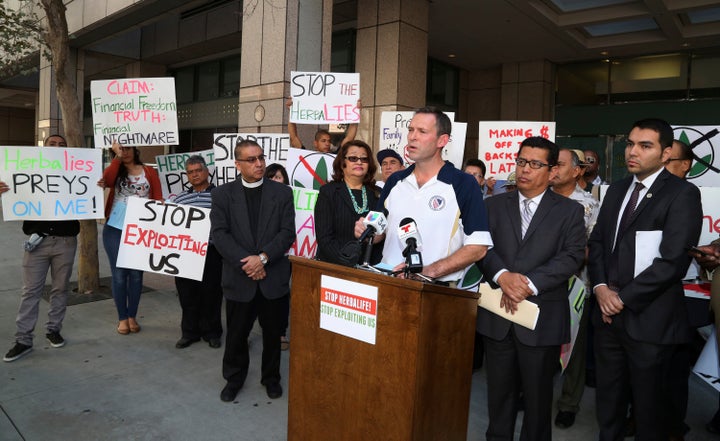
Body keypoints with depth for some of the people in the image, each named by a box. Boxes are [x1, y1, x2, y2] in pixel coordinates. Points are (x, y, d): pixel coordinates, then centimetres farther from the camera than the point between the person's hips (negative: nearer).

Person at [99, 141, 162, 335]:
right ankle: (122, 318, 16)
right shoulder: (115, 170, 6)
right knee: (119, 275, 4)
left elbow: (158, 199, 1)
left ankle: (132, 317, 20)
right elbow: (106, 180, -18)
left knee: (136, 274, 8)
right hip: (115, 230, 0)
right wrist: (117, 156, -15)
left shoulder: (149, 172, 5)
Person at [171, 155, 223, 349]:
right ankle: (189, 332, 25)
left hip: (211, 253, -3)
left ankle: (211, 332, 22)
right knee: (187, 295, 10)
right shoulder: (179, 199, 14)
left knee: (211, 295, 5)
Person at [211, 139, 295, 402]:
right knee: (236, 334, 12)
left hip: (273, 277, 0)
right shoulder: (223, 195, 3)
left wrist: (262, 257, -17)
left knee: (273, 332, 12)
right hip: (239, 278, 0)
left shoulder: (282, 193, 2)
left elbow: (287, 232, -5)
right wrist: (245, 263, -15)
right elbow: (220, 234, -6)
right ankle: (234, 378, 34)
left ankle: (271, 377, 34)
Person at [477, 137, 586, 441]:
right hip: (497, 314, 2)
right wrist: (502, 276, -20)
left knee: (538, 395, 13)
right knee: (499, 393, 14)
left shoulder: (569, 210, 3)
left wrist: (529, 284, -18)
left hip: (542, 317, -2)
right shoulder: (494, 205, 9)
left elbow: (573, 256, -8)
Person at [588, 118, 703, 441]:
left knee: (647, 404, 13)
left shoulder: (682, 194, -10)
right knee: (608, 398, 19)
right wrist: (601, 288, -6)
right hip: (608, 312, 6)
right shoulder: (617, 189, 11)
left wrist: (624, 298, -13)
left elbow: (672, 261, -17)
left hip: (648, 318, -5)